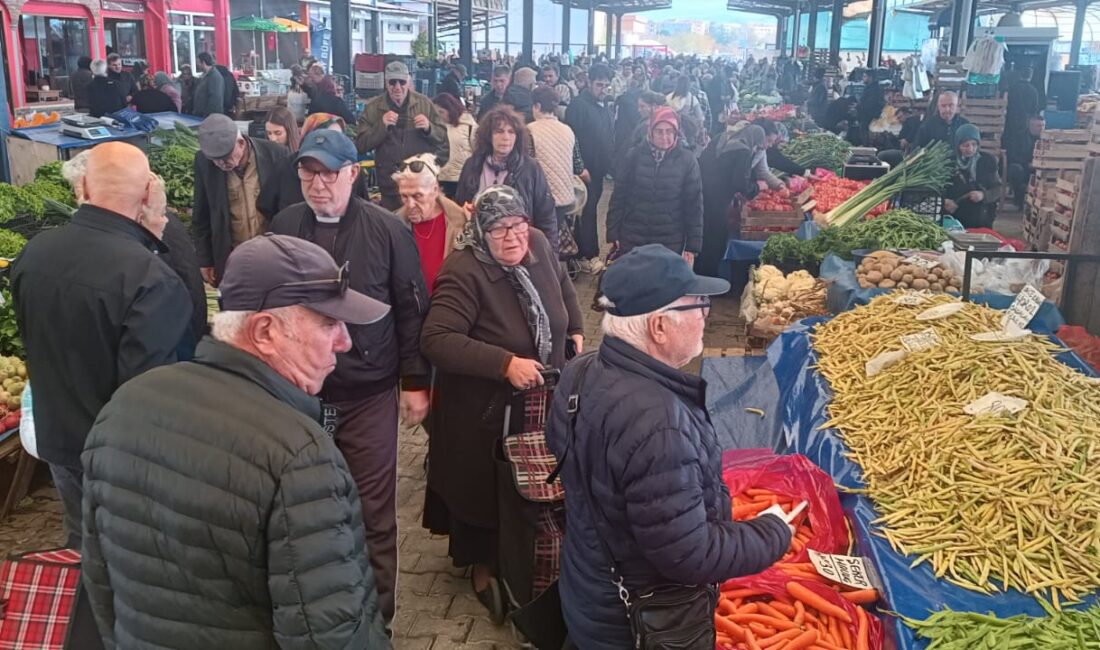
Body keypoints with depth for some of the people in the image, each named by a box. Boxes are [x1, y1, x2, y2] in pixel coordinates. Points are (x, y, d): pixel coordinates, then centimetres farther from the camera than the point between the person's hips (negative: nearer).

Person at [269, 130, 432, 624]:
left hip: (369, 393, -3)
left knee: (372, 511, 6)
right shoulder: (284, 226, 1)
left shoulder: (387, 230, -7)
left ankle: (376, 611, 24)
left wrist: (415, 381, -4)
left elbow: (411, 309, -3)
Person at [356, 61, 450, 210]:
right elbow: (361, 145, -4)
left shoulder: (424, 103, 4)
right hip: (390, 187, 0)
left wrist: (429, 128, -15)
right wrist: (381, 125, -18)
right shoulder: (372, 108, 1)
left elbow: (443, 137, 6)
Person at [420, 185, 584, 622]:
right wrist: (505, 364, -40)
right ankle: (483, 565, 35)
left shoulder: (538, 246, -7)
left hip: (540, 398, 6)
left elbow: (562, 283, 17)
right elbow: (436, 340, -37)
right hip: (484, 409, -6)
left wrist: (575, 329, 11)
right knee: (485, 486, 12)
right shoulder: (464, 273, -29)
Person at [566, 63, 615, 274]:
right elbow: (572, 139, -18)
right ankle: (588, 256, 5)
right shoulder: (579, 105, -14)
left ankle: (586, 253, 23)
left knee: (590, 210, 14)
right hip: (585, 170, -8)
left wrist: (610, 164, 12)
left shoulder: (602, 107, 13)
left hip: (599, 170, 8)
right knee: (587, 212, -2)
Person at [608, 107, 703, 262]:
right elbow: (619, 196, 3)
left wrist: (693, 244, -4)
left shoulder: (687, 160, -3)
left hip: (670, 243, -1)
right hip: (631, 239, 1)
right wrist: (613, 233, 0)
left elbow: (694, 205, -1)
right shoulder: (635, 156, -2)